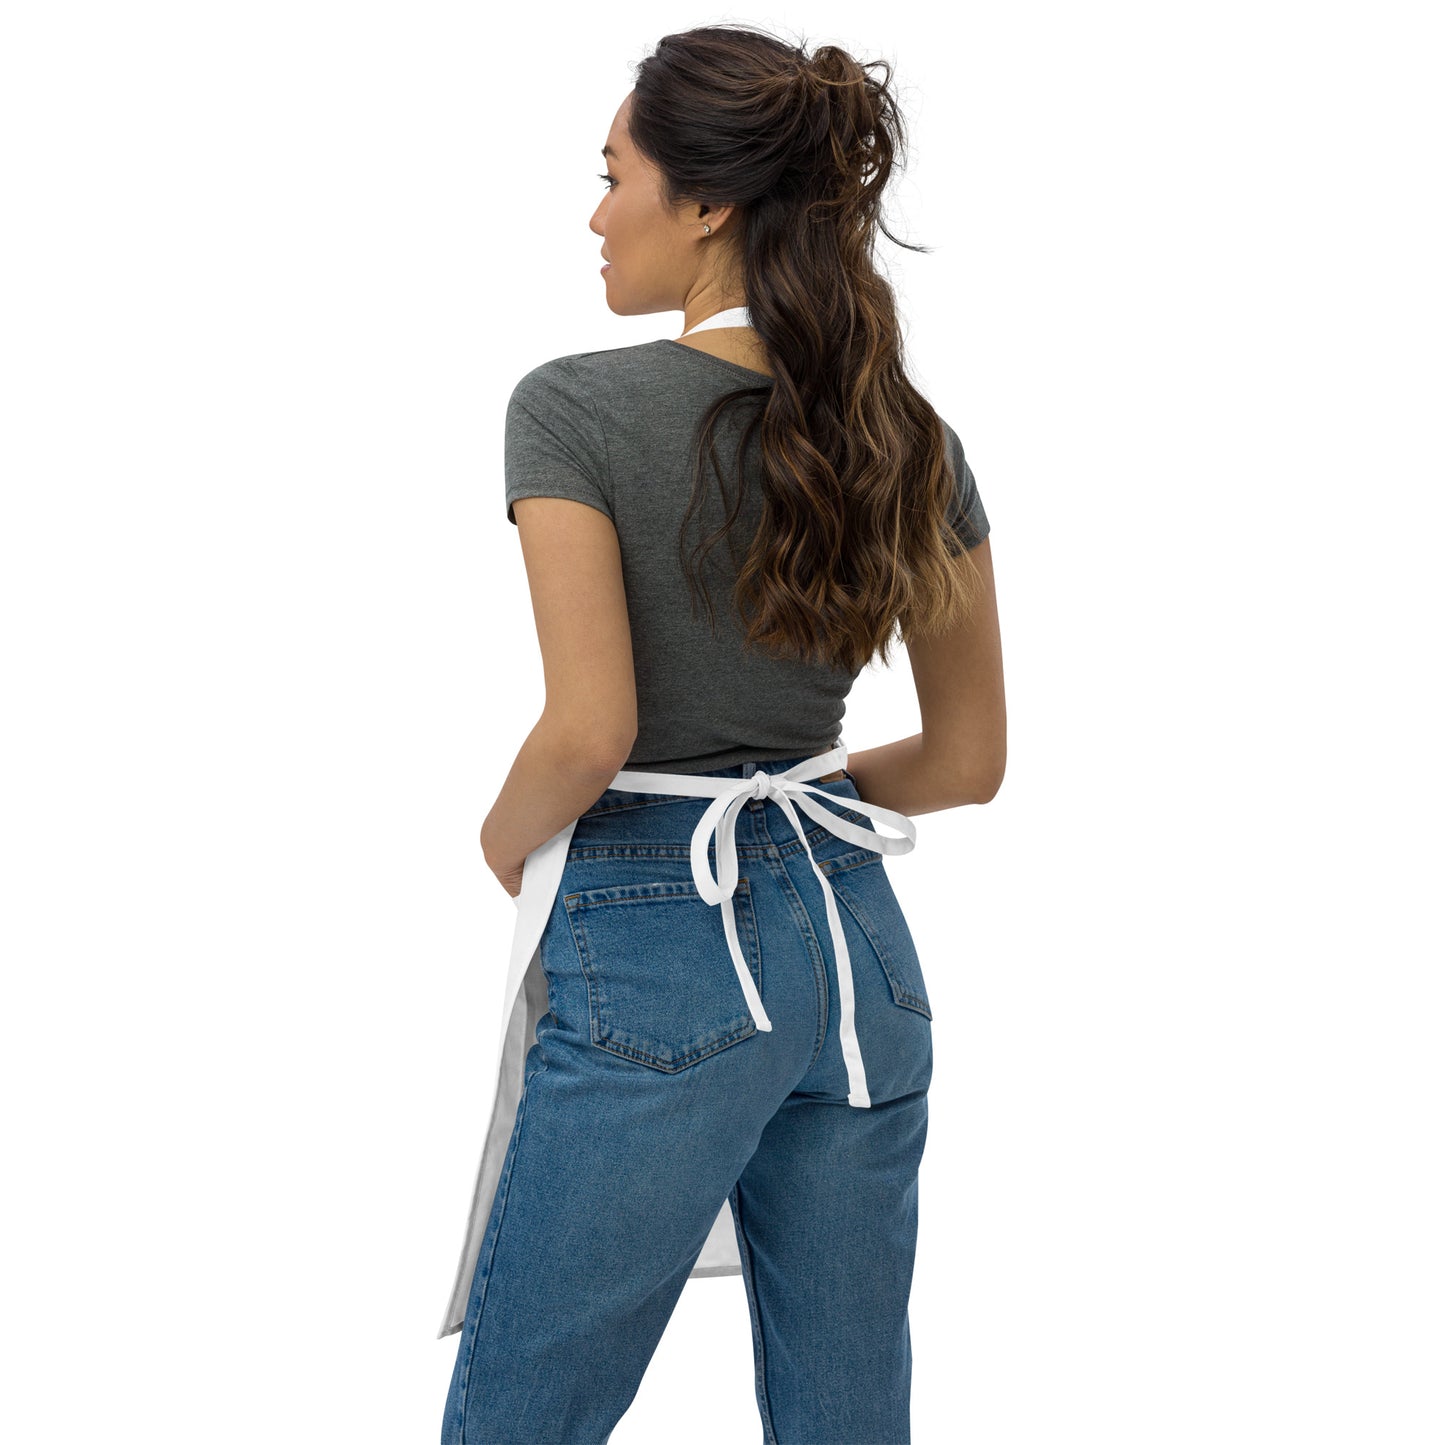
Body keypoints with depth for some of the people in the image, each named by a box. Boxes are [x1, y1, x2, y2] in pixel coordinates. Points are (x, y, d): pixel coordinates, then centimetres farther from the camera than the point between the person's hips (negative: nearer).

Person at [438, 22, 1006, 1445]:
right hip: (858, 948, 6)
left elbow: (589, 733, -20)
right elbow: (969, 757, 7)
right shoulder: (911, 439, 3)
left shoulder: (575, 407, -13)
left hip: (659, 962, -6)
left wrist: (507, 839, 1)